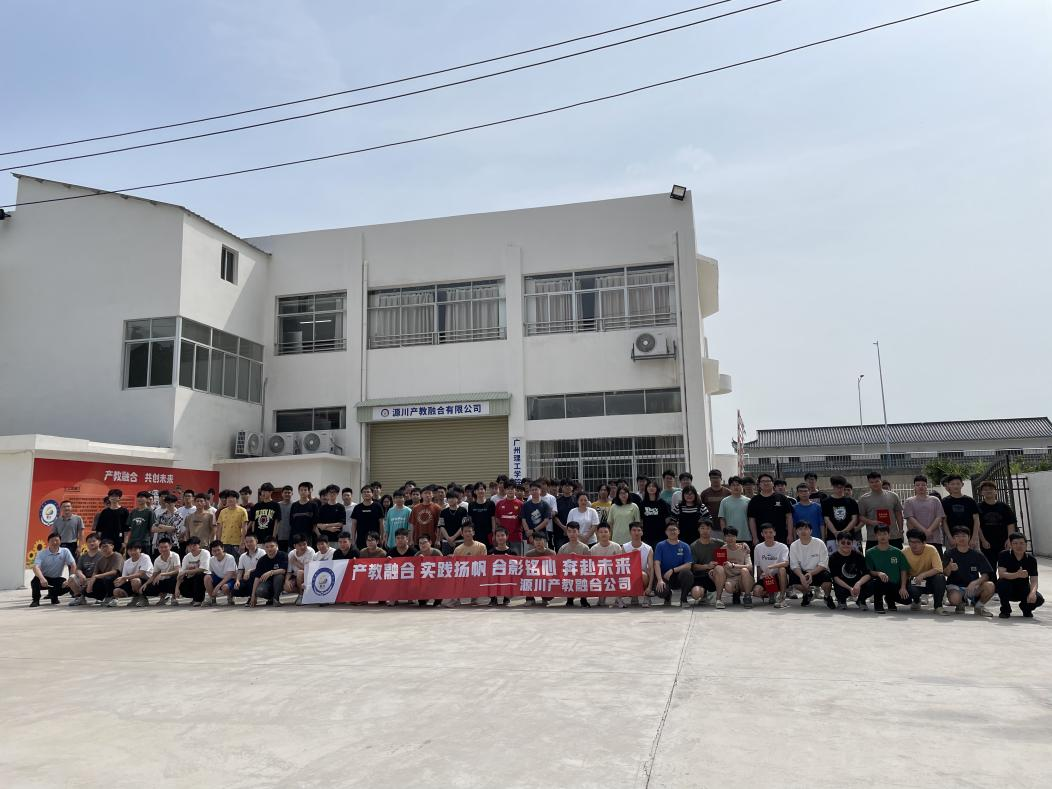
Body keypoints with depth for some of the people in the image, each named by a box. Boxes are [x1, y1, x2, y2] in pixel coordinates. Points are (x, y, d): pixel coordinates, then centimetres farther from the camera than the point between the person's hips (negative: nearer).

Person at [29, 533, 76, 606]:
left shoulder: (65, 551, -8)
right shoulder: (41, 553, -12)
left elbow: (73, 565, -13)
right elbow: (36, 567, -27)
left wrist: (71, 579, -28)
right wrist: (42, 578, -46)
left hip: (57, 579, 1)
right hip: (44, 579, -1)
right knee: (35, 581, -34)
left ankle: (54, 595, 8)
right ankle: (36, 600, -4)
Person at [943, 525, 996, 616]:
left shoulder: (977, 555, 1)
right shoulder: (949, 554, -3)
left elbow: (986, 575, -5)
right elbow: (945, 574, -14)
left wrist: (975, 582, -26)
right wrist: (949, 569, -39)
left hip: (973, 586, 2)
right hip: (955, 586, -2)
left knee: (990, 586, -29)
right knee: (954, 599, -36)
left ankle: (979, 605, 2)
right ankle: (961, 604, 6)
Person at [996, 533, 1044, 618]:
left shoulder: (1031, 559, -7)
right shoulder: (1004, 555, -15)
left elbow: (1034, 580, -15)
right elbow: (1001, 574, -28)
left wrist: (1032, 592, -37)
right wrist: (1017, 575, -47)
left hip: (1023, 590, 2)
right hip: (1008, 591, -2)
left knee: (1039, 599, -26)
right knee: (1002, 582, -35)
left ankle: (1026, 608, 13)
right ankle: (1005, 609, -9)